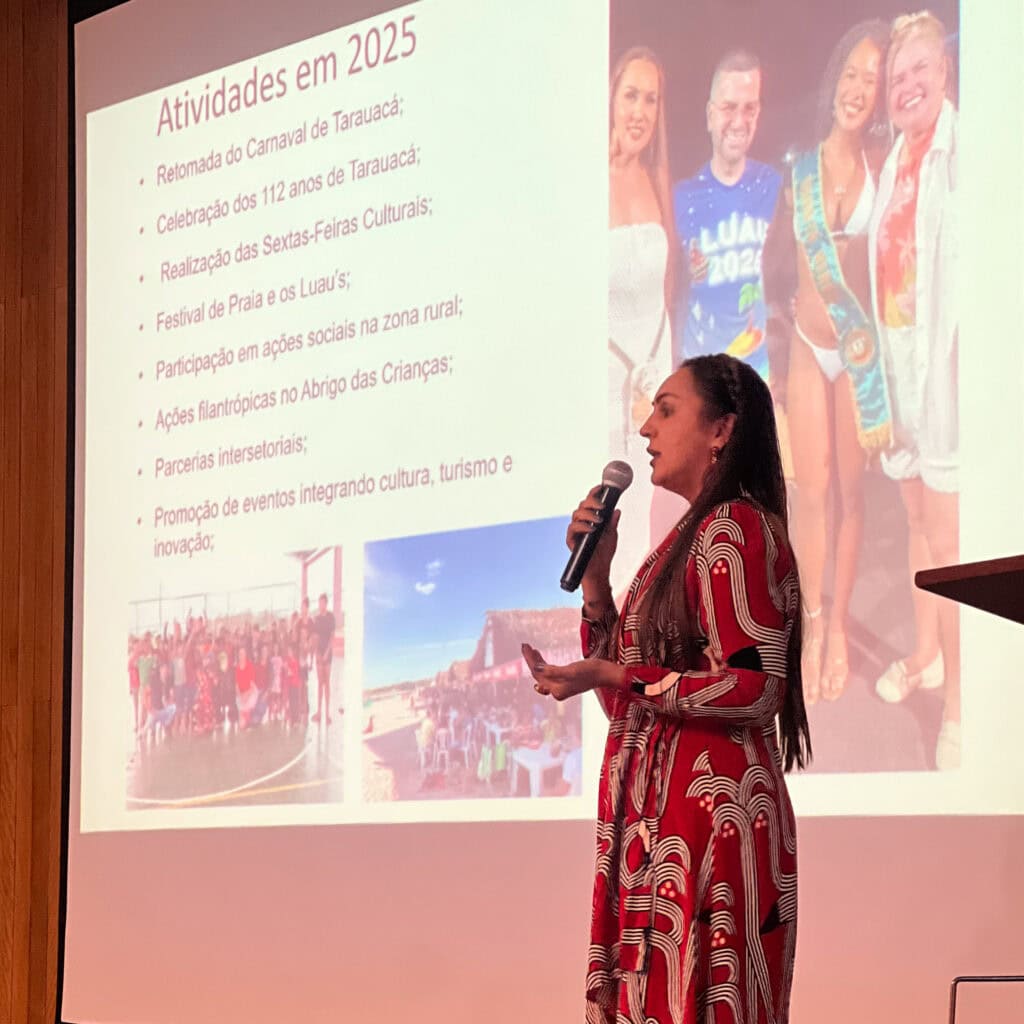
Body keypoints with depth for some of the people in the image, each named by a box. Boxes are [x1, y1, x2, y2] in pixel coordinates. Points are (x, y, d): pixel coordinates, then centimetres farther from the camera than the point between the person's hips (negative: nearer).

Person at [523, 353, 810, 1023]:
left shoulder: (736, 528, -8)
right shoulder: (692, 535, 21)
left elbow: (755, 688, -17)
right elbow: (625, 702, 20)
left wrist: (610, 676, -19)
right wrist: (595, 573, 12)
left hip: (710, 811, -9)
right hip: (662, 816, 9)